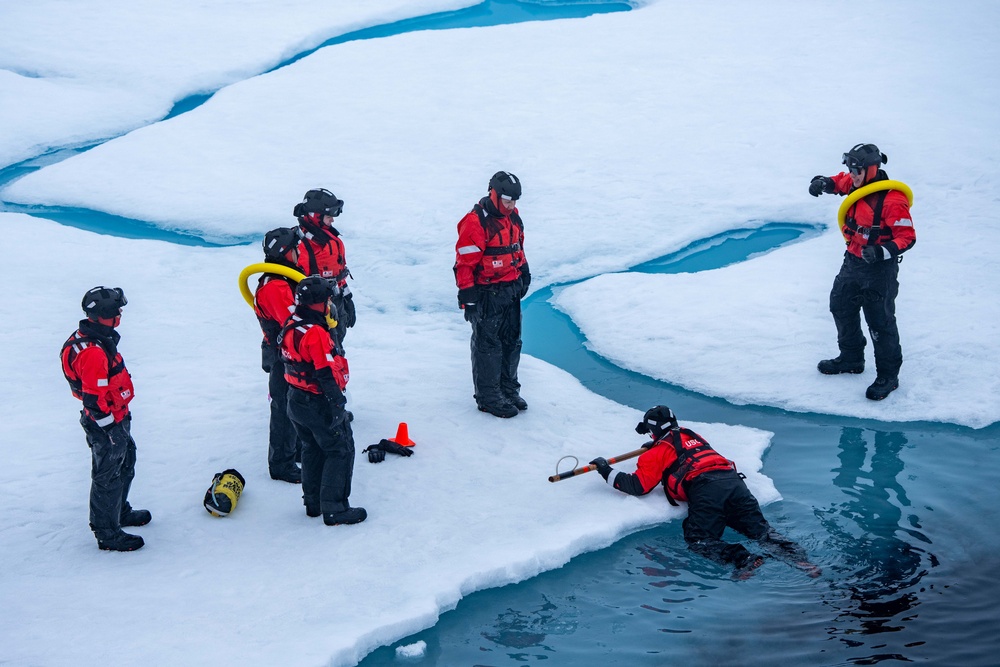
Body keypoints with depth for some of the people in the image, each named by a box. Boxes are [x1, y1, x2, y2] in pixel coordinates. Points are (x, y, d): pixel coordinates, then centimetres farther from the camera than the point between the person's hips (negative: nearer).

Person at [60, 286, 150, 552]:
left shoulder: (98, 338, 3)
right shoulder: (93, 353, -30)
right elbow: (94, 399, -28)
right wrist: (111, 429, -22)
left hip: (117, 418, 10)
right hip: (105, 425, -10)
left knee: (125, 464, 26)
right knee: (108, 477, 3)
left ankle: (121, 512, 46)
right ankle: (107, 534, 17)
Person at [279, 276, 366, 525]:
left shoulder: (290, 327, 3)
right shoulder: (315, 334, -25)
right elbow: (326, 375, -25)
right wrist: (338, 406, -21)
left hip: (296, 401, 9)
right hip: (319, 405, -9)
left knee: (312, 450, 22)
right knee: (340, 451, 2)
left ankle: (313, 503, 31)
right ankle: (335, 509, 4)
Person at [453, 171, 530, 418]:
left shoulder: (512, 217, 8)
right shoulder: (476, 222, -19)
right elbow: (464, 263, -19)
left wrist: (524, 273, 26)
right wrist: (468, 297, -20)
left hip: (512, 291, 8)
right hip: (487, 294, -8)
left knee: (512, 341, 16)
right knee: (488, 345, 1)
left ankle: (508, 389, 29)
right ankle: (488, 397, 9)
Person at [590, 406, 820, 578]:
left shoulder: (658, 451, 13)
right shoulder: (691, 436, 33)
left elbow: (637, 486, 7)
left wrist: (608, 472, 19)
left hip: (705, 491, -7)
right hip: (733, 481, 7)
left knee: (700, 540, -5)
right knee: (760, 530, 4)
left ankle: (743, 559, -28)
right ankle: (799, 558, -17)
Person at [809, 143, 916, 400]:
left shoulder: (892, 201, -25)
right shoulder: (858, 185, -1)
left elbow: (907, 237, -23)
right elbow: (841, 182, 20)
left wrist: (882, 251, -36)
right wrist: (823, 183, -2)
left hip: (880, 269, -9)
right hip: (853, 261, 9)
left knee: (880, 322, -3)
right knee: (841, 306, 23)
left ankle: (888, 376, 10)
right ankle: (851, 358, 42)